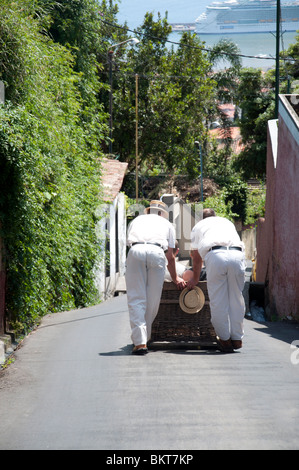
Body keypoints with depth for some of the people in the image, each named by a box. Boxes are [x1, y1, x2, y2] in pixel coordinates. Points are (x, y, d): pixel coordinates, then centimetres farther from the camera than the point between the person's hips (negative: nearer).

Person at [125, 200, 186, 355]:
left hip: (135, 250, 0)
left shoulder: (136, 220, 37)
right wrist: (175, 278, 48)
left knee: (136, 299, -3)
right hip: (157, 252, 0)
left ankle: (140, 342, -13)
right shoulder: (167, 224, 34)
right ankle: (144, 338, 10)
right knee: (152, 301, 8)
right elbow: (170, 256, 33)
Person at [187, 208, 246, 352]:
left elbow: (197, 257, 32)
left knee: (218, 300, 4)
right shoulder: (227, 222, 40)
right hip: (237, 254, 3)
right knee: (236, 297, 12)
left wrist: (195, 279, 46)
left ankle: (225, 339, 8)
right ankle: (237, 338, 16)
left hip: (215, 255, -3)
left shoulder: (198, 226, 32)